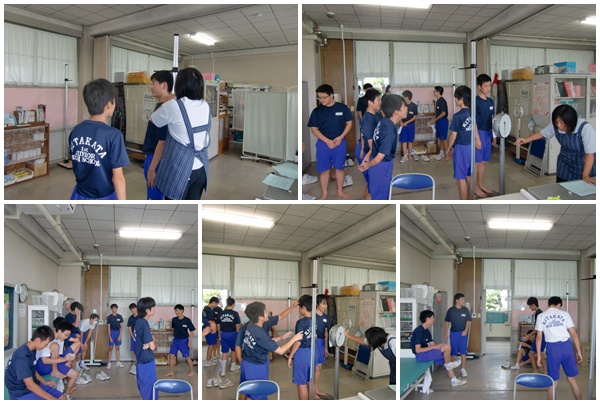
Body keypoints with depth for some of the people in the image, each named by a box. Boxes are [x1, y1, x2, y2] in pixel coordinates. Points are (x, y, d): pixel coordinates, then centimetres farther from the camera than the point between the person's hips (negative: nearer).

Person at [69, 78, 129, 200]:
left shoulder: (75, 131, -1)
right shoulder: (113, 135, -20)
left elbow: (76, 164, 10)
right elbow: (118, 177, -18)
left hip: (80, 199, 6)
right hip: (103, 202, -6)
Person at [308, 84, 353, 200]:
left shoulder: (342, 108, -5)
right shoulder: (317, 111, -5)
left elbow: (349, 123, 1)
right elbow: (314, 129, -5)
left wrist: (341, 137, -12)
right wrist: (327, 141, -16)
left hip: (340, 143, 0)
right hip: (323, 144, 0)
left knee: (339, 168, 12)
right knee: (323, 170, 6)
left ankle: (340, 191, 28)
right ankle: (324, 193, 20)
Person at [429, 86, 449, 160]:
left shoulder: (442, 101, -17)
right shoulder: (438, 101, 12)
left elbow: (443, 113, -21)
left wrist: (435, 120, -17)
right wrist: (433, 118, 9)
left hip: (443, 121, -9)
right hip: (439, 121, 9)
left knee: (444, 138, -5)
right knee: (440, 138, 14)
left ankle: (447, 154, 0)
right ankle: (441, 153, 21)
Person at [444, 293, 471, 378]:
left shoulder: (465, 310, 0)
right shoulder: (451, 310, -3)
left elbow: (468, 321, 3)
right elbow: (448, 322, 3)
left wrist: (466, 330, -10)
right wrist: (446, 333, 1)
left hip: (463, 333, 1)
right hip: (453, 333, -1)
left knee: (463, 351, 0)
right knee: (453, 352, 3)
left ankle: (463, 369, 7)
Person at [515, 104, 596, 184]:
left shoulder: (586, 128, -32)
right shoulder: (555, 126, -18)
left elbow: (590, 153, -30)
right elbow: (543, 133, 6)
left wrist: (585, 176, -35)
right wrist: (526, 140, -3)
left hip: (585, 166, -4)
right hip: (565, 164, 4)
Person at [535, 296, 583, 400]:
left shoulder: (541, 316, 7)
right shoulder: (564, 314, 7)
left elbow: (539, 337, 3)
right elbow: (574, 334, 4)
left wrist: (539, 355, 7)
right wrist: (579, 351, 9)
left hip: (552, 347, -1)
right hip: (566, 345, 1)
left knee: (554, 382, 7)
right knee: (572, 379, 12)